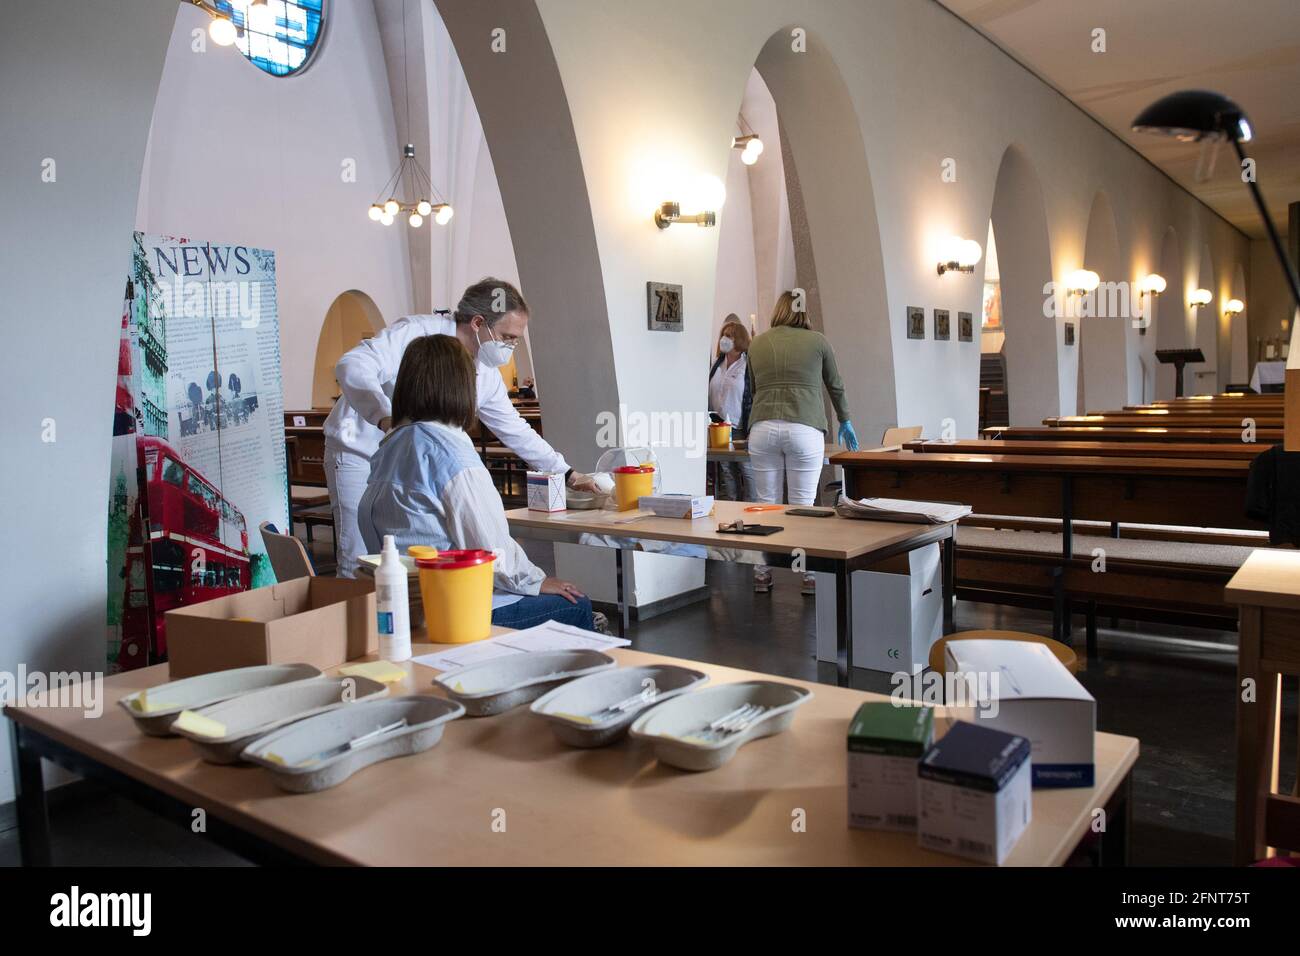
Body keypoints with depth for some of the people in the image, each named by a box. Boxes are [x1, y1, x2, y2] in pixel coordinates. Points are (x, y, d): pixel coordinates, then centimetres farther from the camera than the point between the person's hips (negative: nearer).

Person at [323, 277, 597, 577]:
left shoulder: (487, 377, 1)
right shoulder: (417, 331, -20)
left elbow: (515, 430, 11)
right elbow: (352, 367, -31)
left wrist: (567, 473, 10)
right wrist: (386, 417, -48)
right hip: (359, 452, -6)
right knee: (360, 563, -8)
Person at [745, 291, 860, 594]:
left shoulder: (757, 343, 15)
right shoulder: (817, 341, 9)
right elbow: (835, 386, 21)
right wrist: (845, 422, 37)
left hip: (763, 428, 2)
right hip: (804, 429, -2)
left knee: (766, 504, 9)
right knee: (802, 506, 4)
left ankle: (761, 575, 16)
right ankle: (809, 576, 11)